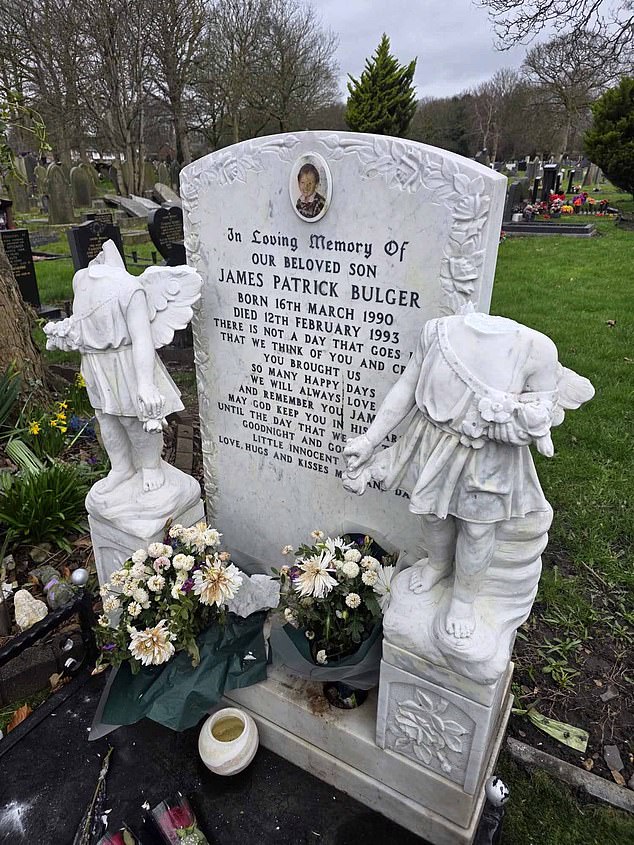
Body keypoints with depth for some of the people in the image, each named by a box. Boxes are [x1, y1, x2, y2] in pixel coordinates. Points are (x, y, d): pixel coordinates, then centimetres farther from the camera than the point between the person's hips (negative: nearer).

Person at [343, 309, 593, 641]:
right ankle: (439, 564, 59)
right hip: (434, 443, 3)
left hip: (489, 457, -2)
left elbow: (540, 421, -13)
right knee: (432, 513, 23)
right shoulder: (436, 330, -16)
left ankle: (464, 597, 47)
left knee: (477, 529, 16)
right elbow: (406, 387, -5)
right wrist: (369, 440, -2)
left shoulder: (537, 349, -24)